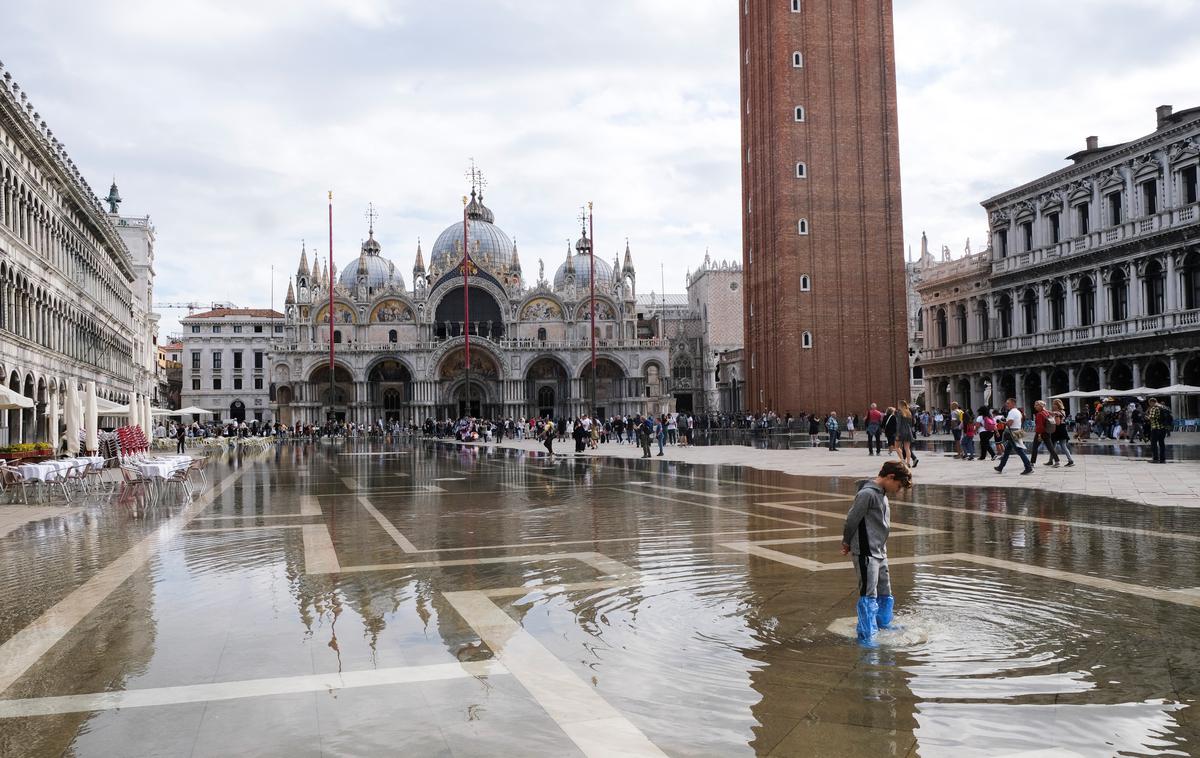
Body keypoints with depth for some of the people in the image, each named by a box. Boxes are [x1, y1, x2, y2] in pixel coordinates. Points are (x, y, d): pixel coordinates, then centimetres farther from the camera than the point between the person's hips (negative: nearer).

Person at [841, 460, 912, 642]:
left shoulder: (882, 494, 14)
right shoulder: (867, 493, -18)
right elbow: (852, 520, -15)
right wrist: (847, 543, -1)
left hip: (880, 553, 9)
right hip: (866, 553, -9)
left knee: (885, 594, 18)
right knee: (869, 596, -7)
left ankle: (884, 627, 35)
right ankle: (866, 637, -1)